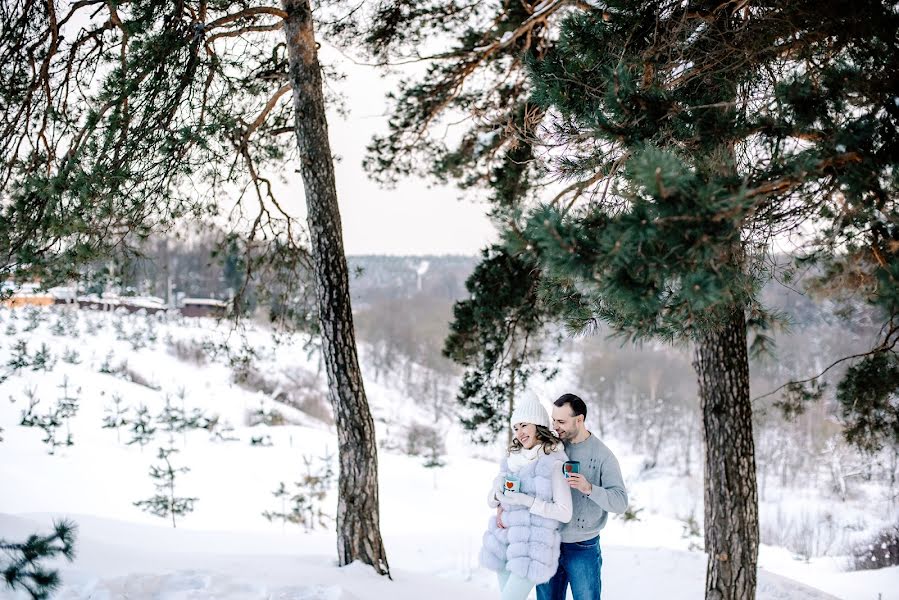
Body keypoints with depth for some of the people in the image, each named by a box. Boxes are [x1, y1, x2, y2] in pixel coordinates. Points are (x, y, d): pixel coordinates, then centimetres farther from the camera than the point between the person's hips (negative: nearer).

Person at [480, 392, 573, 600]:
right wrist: (498, 499, -8)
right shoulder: (512, 460, 9)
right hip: (504, 542, 6)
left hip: (532, 547, -6)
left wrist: (526, 501, -20)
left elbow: (565, 513, -12)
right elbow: (491, 498, 15)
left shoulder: (554, 463, -10)